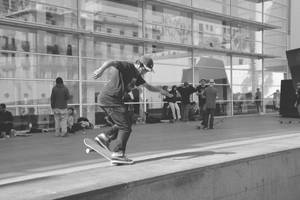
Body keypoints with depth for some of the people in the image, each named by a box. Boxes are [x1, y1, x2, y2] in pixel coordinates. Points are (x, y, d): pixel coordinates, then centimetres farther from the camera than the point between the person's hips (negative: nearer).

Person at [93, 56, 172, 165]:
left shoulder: (136, 75, 18)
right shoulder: (127, 66, -10)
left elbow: (148, 86, 28)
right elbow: (110, 63, -25)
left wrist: (160, 90, 18)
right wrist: (101, 69, -44)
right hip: (110, 98, -10)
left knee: (124, 123, 19)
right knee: (125, 127, -5)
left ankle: (105, 137, 11)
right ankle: (118, 154, -3)